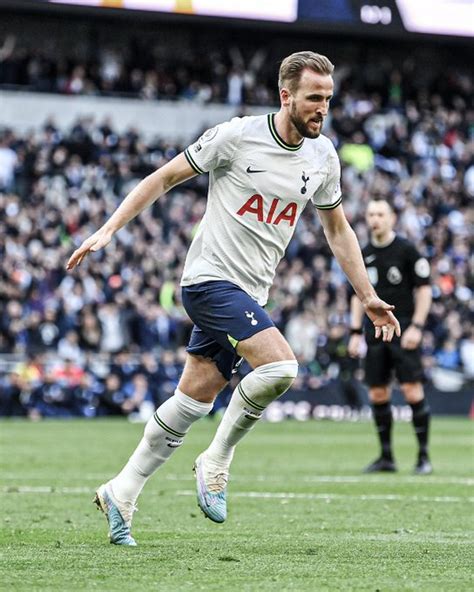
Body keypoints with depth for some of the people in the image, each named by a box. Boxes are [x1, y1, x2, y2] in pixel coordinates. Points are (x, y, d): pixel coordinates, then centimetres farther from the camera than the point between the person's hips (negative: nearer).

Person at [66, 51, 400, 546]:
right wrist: (107, 231, -8)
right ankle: (216, 463, -5)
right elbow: (165, 177, -3)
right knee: (280, 366, -23)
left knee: (193, 401, 5)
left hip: (250, 294, 6)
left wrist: (368, 297, 17)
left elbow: (337, 229, 20)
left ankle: (121, 493, 16)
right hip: (211, 277, -6)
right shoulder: (236, 136, -11)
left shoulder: (323, 157, 7)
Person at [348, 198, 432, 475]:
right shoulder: (363, 255, 11)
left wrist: (416, 326, -13)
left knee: (413, 390, -11)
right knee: (377, 394, 4)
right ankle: (386, 456, 13)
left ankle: (424, 455, -4)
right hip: (375, 331, 5)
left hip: (403, 330, -5)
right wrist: (356, 332, 11)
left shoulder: (406, 249, -4)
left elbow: (425, 289, -4)